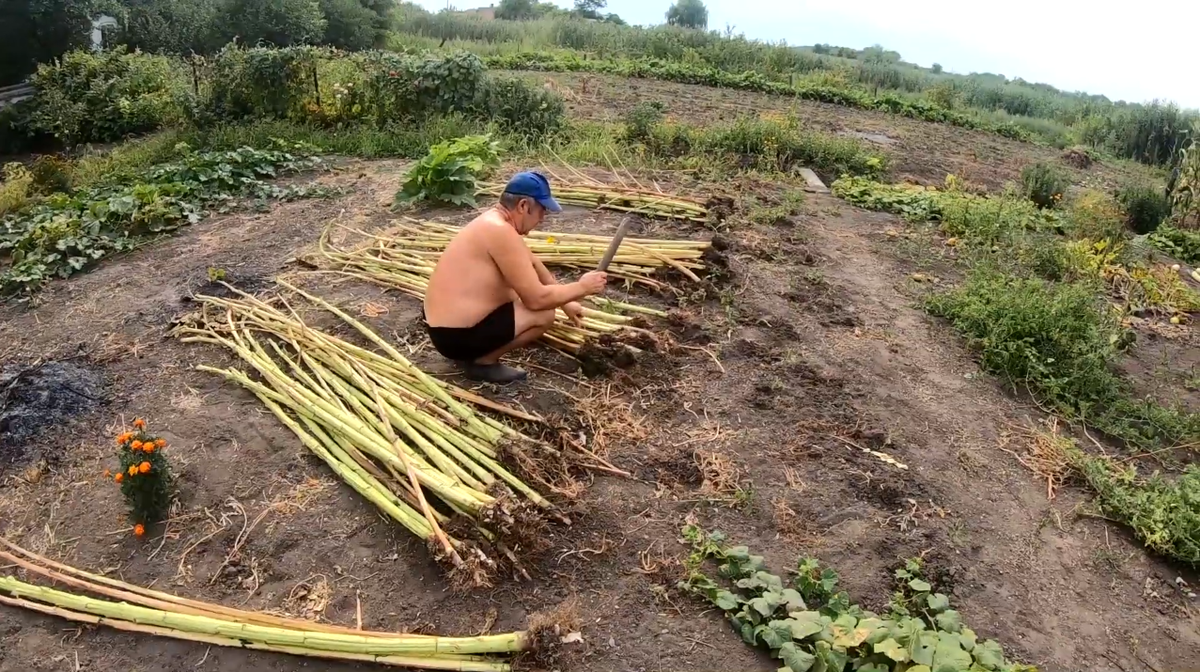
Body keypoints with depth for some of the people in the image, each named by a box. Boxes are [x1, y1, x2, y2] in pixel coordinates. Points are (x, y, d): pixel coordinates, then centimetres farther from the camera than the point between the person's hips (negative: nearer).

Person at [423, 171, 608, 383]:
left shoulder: (494, 220, 8)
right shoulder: (501, 231, -23)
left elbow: (532, 264, 23)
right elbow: (537, 299, -21)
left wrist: (565, 302, 27)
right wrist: (582, 287, -7)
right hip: (456, 336, -10)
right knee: (544, 314, -8)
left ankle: (472, 352, 15)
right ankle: (482, 362, 0)